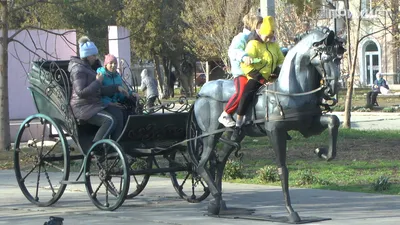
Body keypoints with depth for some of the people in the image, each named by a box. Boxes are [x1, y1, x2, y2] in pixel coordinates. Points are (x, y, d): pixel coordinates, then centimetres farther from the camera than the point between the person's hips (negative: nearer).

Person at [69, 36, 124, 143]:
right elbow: (81, 92, -25)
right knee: (110, 120, -24)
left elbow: (100, 90, 18)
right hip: (83, 107, -10)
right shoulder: (78, 70, -13)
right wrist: (97, 82, -18)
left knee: (117, 113, -8)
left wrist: (116, 88, 7)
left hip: (94, 104, 10)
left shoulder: (87, 68, 19)